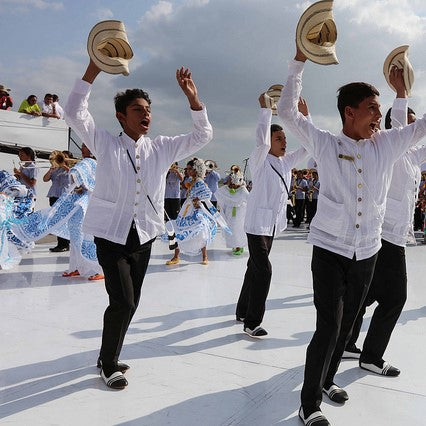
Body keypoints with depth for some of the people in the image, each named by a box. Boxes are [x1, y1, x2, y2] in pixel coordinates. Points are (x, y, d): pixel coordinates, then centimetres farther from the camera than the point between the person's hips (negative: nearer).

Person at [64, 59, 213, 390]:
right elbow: (75, 114, -14)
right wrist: (93, 70, -20)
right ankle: (108, 364, 10)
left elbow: (202, 136, 3)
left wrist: (192, 96, -8)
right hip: (112, 236, -4)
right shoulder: (107, 145, -3)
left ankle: (109, 356, 34)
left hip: (144, 237, 5)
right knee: (123, 302, -13)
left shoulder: (162, 148, 5)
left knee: (131, 302, 12)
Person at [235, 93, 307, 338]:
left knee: (255, 268, 17)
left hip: (273, 224, 8)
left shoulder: (286, 162, 9)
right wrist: (265, 109, -23)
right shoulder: (259, 162, -11)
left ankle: (243, 311, 31)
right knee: (263, 270, -14)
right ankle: (252, 322, -7)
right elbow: (261, 141, -29)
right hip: (258, 223, -8)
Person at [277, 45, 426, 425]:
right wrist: (299, 62, -9)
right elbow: (287, 111, -9)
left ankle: (327, 380, 37)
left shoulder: (386, 145, 4)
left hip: (367, 252, 5)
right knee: (329, 325, -11)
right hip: (330, 249, -4)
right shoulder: (325, 145, -5)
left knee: (347, 323, 16)